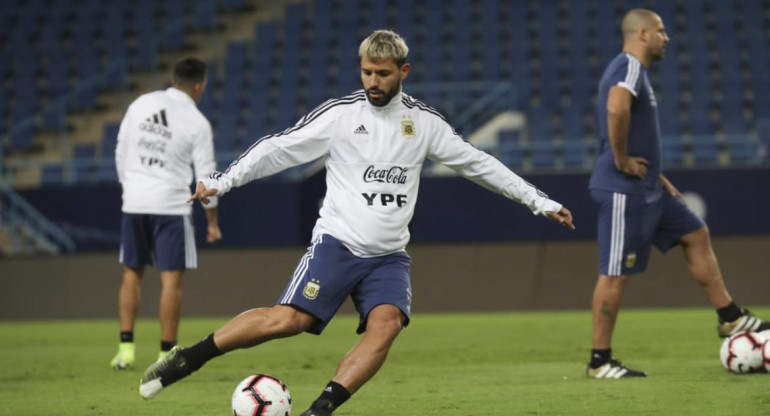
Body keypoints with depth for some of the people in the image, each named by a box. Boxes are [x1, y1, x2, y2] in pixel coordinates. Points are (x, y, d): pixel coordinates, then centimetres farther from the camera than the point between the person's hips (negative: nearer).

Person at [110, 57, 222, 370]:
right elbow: (206, 174, -3)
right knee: (171, 279, 0)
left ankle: (126, 347, 10)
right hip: (171, 204, -4)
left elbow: (121, 152, 9)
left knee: (131, 274, 14)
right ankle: (167, 353, -2)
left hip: (134, 202, 4)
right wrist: (212, 221, 6)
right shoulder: (197, 123, -6)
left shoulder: (141, 104, 4)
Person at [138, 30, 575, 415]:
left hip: (389, 255, 3)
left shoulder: (424, 121, 7)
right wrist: (221, 181, -14)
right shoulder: (340, 113, -2)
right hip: (337, 242, -3)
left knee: (387, 324, -24)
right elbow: (280, 147, -4)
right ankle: (188, 358, -7)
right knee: (289, 319, -20)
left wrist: (540, 201, 15)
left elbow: (476, 162, 15)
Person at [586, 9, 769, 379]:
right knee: (616, 274, -6)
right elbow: (616, 109, -37)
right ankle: (599, 362, 0)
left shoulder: (633, 69, 17)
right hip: (624, 191, -10)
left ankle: (731, 319, 21)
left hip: (647, 190, 10)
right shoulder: (629, 67, -14)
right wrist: (622, 161, -26)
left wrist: (658, 178, 22)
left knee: (696, 236, 15)